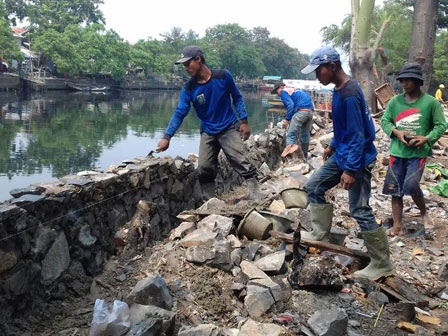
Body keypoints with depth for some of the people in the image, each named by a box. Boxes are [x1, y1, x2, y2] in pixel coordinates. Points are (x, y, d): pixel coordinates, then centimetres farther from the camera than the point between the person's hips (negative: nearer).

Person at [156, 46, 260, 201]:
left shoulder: (224, 76, -9)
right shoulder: (188, 89, -5)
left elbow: (237, 98, 2)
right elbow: (179, 113, -7)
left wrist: (244, 121, -5)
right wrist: (167, 137, -17)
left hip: (229, 129, -3)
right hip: (207, 133, 3)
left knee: (243, 164, -13)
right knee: (204, 170, 2)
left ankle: (257, 202, -10)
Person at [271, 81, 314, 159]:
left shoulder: (284, 92, 5)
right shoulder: (293, 90, 32)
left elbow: (290, 105, -11)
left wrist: (287, 119, -9)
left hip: (301, 111, -9)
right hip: (310, 111, 9)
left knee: (291, 135, -12)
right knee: (305, 134, 20)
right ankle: (304, 155, 29)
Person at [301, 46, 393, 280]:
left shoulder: (349, 94, -24)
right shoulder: (339, 90, 6)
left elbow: (357, 135, -25)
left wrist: (351, 170, -26)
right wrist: (333, 146, 28)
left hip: (357, 159, -10)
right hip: (342, 155, 10)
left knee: (360, 211, -5)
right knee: (314, 186, 16)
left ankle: (382, 265, 7)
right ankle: (320, 234, 28)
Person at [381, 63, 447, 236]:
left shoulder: (431, 102, -5)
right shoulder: (395, 101, 3)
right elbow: (384, 121, 7)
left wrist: (427, 139, -17)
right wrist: (397, 133, -12)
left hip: (419, 152, -3)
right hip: (397, 151, 4)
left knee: (411, 185, -15)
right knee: (395, 189, 4)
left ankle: (424, 212, 16)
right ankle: (397, 226, 16)